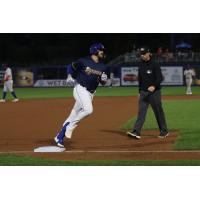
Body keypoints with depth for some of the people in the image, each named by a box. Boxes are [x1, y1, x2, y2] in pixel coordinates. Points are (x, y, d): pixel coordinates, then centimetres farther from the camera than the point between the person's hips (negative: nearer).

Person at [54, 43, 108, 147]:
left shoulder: (103, 67, 8)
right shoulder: (84, 61, -7)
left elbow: (103, 82, 13)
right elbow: (71, 66, 7)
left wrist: (104, 79, -9)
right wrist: (70, 76, -6)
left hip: (90, 93, 6)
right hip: (80, 89, -6)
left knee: (74, 115, 8)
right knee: (88, 109, -28)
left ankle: (59, 137, 16)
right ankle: (70, 126, -11)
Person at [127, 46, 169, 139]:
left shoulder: (154, 65, -8)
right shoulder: (141, 66, 11)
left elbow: (160, 78, -15)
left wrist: (154, 86, -31)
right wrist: (140, 91, 18)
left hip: (154, 92, -5)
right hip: (143, 92, 5)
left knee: (158, 112, 4)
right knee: (141, 112, -4)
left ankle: (164, 131, 18)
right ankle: (136, 132, -13)